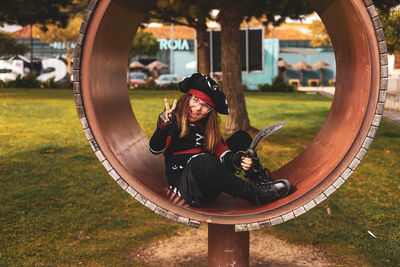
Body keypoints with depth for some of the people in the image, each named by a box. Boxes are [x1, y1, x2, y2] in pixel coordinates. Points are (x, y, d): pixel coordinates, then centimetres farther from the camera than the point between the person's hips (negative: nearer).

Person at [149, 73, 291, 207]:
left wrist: (239, 161, -23)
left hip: (210, 181, 6)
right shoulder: (173, 118, -7)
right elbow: (155, 150, -20)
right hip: (183, 182, -6)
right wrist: (164, 124, -39)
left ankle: (262, 182, -11)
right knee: (202, 161, -40)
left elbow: (221, 150, -2)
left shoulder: (207, 125, 10)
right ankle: (255, 194, -28)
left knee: (241, 137, 5)